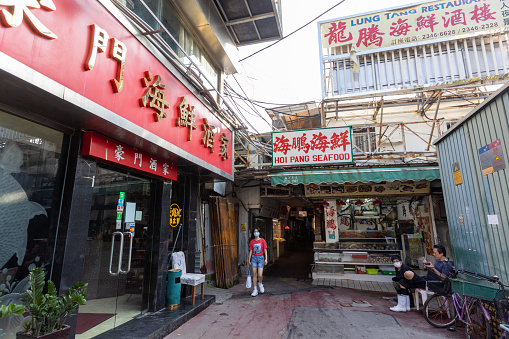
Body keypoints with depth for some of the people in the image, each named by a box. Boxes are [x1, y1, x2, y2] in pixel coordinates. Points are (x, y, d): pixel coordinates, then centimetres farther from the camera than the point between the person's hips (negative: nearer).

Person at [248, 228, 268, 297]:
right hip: (254, 258, 2)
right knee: (254, 274, 3)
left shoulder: (262, 240, -2)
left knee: (260, 275, -8)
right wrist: (249, 260, 7)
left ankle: (260, 284, 26)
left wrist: (265, 259, -4)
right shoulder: (252, 242, 4)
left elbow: (265, 250, 0)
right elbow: (250, 251, 8)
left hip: (261, 258, -2)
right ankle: (255, 290, 14)